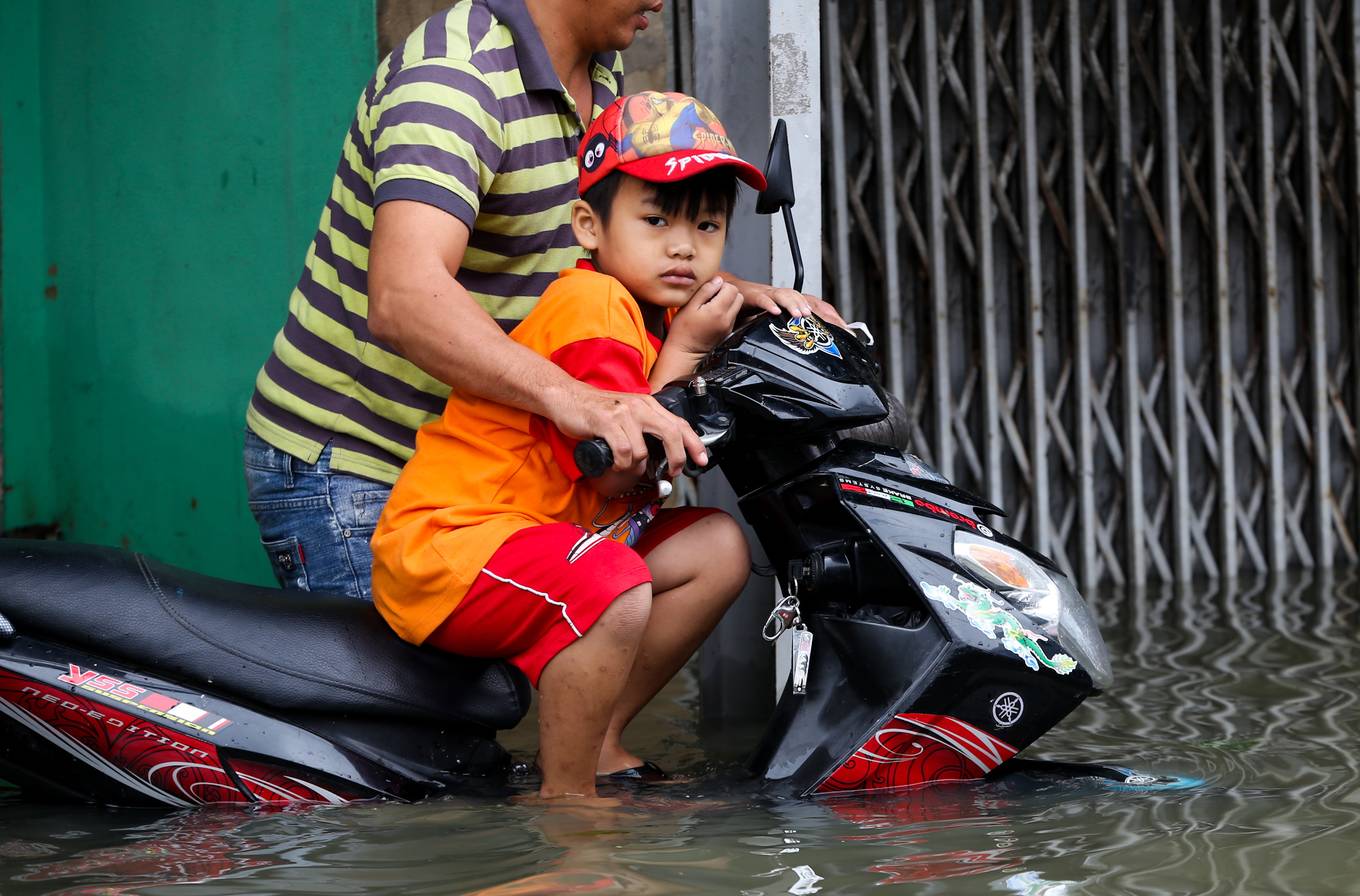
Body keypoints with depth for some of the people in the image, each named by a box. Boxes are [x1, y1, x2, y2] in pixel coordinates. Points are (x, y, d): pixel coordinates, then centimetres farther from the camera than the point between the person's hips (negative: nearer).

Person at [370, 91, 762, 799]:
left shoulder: (654, 314, 16)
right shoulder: (592, 307, -18)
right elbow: (617, 475, -20)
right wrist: (683, 352, -15)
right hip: (448, 542, -10)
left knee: (717, 548, 7)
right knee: (615, 589, -34)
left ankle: (592, 741, 10)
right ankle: (566, 796, -18)